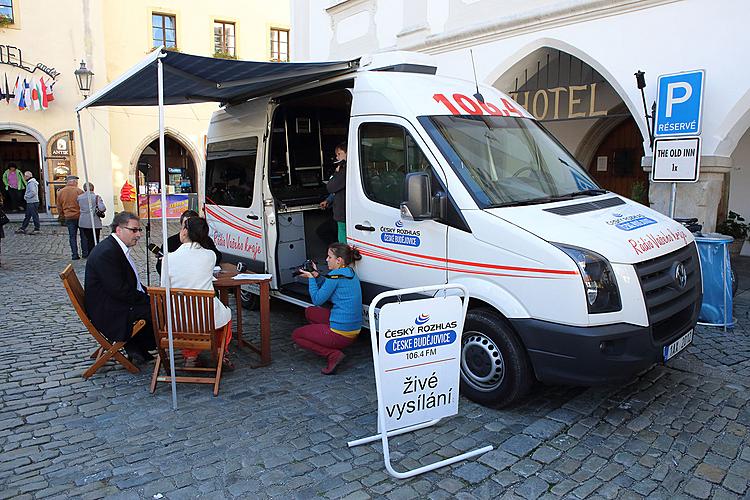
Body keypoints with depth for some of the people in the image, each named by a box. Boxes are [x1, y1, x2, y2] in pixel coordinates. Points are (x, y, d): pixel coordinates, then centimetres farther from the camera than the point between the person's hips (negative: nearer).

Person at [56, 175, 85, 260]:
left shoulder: (60, 192, 5)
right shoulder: (78, 191, -10)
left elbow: (59, 207, 10)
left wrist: (63, 216, 20)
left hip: (69, 217, 3)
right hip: (80, 216, -3)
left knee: (72, 237, 8)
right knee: (83, 235, 8)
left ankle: (74, 255, 6)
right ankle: (85, 253, 11)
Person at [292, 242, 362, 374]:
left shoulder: (336, 275, -17)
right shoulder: (351, 273, 10)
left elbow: (317, 300, -10)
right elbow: (327, 288, 19)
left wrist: (311, 278, 0)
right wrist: (316, 276, 8)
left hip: (340, 333, -9)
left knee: (296, 335, 11)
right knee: (310, 312, 25)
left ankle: (333, 354, -5)